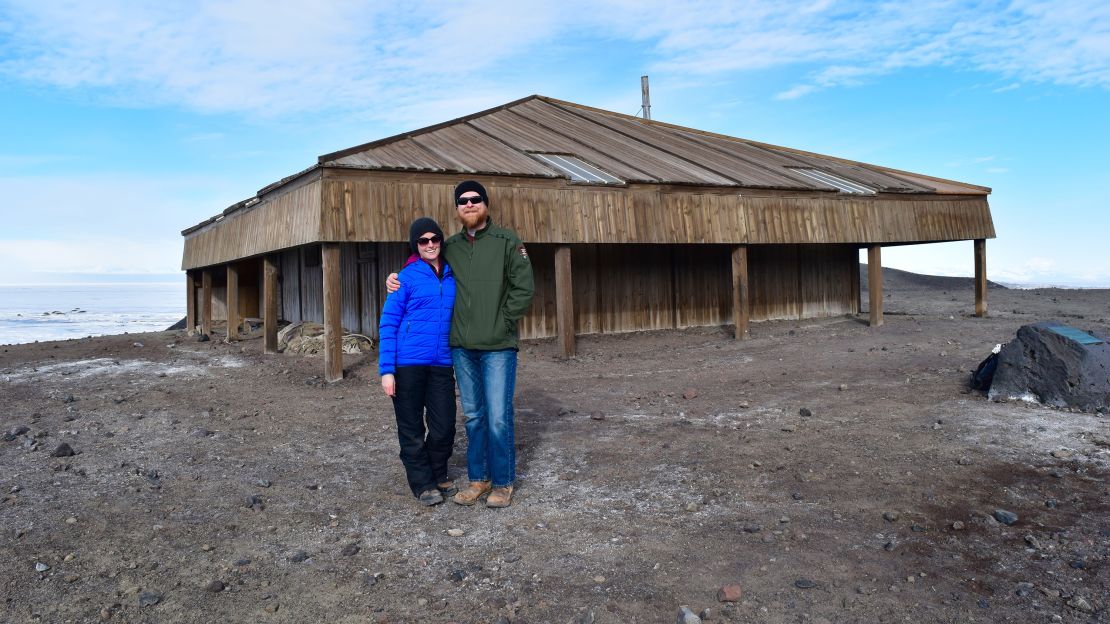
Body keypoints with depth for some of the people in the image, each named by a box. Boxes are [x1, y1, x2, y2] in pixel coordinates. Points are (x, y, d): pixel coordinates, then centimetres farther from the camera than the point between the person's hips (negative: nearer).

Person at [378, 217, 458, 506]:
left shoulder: (452, 276, 7)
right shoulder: (406, 277, -4)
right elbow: (388, 323, -5)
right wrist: (387, 370, -10)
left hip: (441, 363, 3)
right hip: (408, 363, -3)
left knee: (444, 426, 6)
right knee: (411, 427, 7)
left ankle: (439, 475, 29)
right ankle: (422, 483, 22)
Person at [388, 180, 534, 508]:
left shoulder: (507, 241, -1)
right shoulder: (450, 246, 11)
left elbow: (524, 287, -6)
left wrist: (502, 322, -9)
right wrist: (398, 277, 8)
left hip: (498, 346, -4)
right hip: (462, 346, 4)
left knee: (498, 417, -3)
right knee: (473, 416, 12)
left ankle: (503, 483, 12)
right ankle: (478, 479, 24)